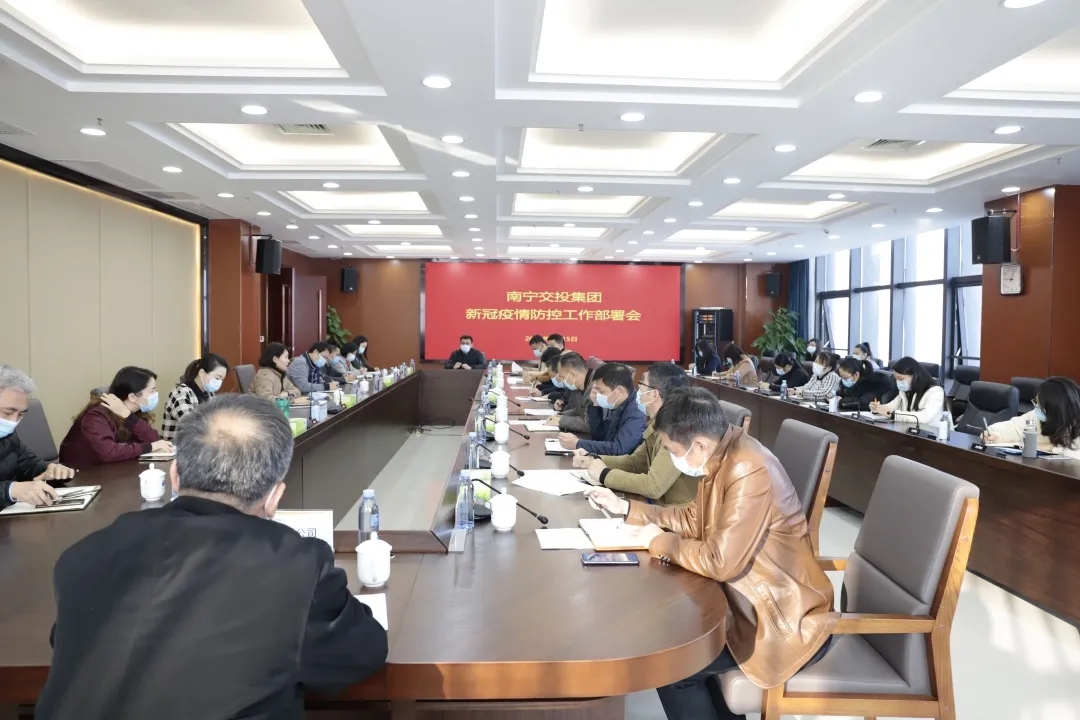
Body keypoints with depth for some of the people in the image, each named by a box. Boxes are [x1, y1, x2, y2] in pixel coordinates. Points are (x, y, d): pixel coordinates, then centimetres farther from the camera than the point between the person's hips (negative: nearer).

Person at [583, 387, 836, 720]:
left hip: (786, 621, -9)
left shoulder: (748, 471, -29)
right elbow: (696, 519, 13)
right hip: (755, 597, 9)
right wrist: (627, 508, 9)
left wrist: (661, 542, -14)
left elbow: (721, 562, -30)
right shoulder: (721, 457, 0)